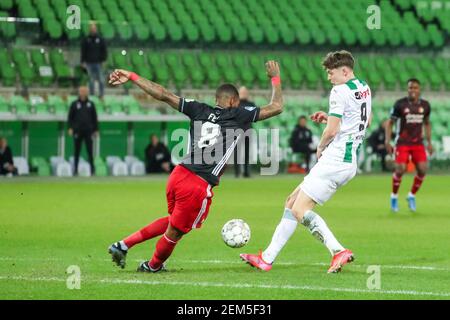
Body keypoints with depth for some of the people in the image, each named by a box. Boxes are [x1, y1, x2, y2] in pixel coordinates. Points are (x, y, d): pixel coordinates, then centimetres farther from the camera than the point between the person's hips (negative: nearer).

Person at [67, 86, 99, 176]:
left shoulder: (91, 104, 8)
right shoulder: (74, 104, 5)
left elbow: (94, 118, 12)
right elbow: (70, 117, 5)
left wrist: (96, 130, 8)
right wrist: (70, 128, -6)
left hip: (88, 131, 0)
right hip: (77, 131, 0)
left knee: (90, 151, -4)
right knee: (77, 151, 3)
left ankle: (92, 168, 1)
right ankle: (76, 169, 8)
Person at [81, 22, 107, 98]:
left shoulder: (100, 39, 3)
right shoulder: (86, 40, 4)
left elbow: (104, 51, 6)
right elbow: (83, 51, 6)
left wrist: (104, 60, -2)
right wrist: (83, 62, 0)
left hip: (98, 62, -1)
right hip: (89, 63, 1)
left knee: (101, 80, -3)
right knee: (91, 80, 5)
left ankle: (101, 94, 3)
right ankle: (92, 94, 12)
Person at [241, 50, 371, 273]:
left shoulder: (340, 91, -14)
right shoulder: (364, 88, 15)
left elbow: (331, 131, -17)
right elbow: (365, 121, 29)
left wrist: (320, 148, 3)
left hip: (335, 160, -10)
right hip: (350, 161, 10)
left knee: (300, 210, -13)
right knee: (292, 202, 12)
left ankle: (338, 251, -22)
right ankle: (267, 258, 11)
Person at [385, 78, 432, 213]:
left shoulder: (425, 105, 4)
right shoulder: (400, 104, -8)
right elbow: (390, 122, 0)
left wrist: (429, 142, 13)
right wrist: (387, 141, -10)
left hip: (418, 143, 3)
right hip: (402, 143, -3)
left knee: (422, 170, -9)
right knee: (400, 170, -14)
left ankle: (412, 196, 14)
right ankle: (394, 196, 11)